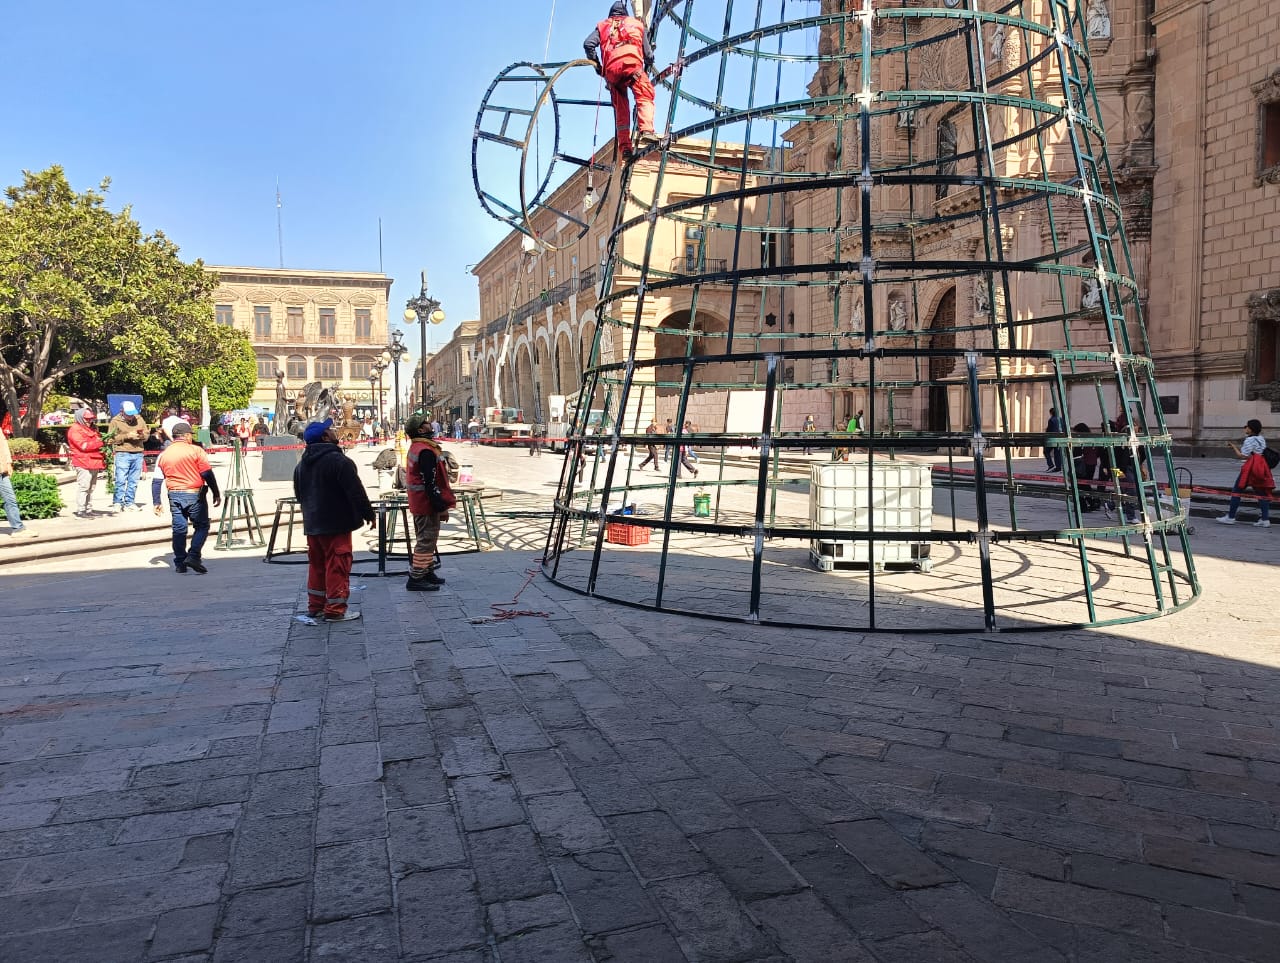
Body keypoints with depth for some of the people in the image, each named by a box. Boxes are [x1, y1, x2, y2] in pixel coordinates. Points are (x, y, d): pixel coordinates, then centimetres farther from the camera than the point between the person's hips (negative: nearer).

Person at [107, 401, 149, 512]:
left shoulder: (139, 419, 14)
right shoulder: (115, 421, 3)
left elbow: (147, 435, 18)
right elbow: (111, 439, -4)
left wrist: (142, 435, -5)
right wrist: (127, 436, -13)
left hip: (138, 454, 4)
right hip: (122, 454, -4)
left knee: (134, 481, 5)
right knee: (121, 480, -6)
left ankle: (129, 503, 11)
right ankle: (118, 503, 2)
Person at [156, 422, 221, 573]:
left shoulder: (164, 455, 8)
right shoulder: (196, 450, -6)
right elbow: (207, 474, -11)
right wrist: (216, 493, -4)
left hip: (174, 495, 4)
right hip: (194, 494, -4)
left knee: (179, 529, 10)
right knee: (202, 526, 6)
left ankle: (180, 564, 13)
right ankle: (193, 556, -10)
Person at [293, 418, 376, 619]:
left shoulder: (302, 464, 11)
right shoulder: (339, 461, -18)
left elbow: (298, 494, 21)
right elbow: (356, 492, -19)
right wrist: (369, 514, -10)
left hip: (312, 524, 8)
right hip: (336, 524, -8)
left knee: (317, 564, 17)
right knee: (337, 565, -3)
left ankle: (315, 605, 23)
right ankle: (335, 609, -2)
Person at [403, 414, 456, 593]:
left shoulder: (416, 447, 14)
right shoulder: (426, 451, -21)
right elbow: (431, 483, -24)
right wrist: (442, 507, -21)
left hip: (419, 502, 11)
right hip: (427, 504, -11)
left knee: (426, 539, 19)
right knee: (426, 540, -5)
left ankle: (427, 572, 30)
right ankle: (416, 578, -2)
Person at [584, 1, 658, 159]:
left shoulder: (602, 26, 31)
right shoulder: (636, 23, 31)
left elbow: (588, 44, 12)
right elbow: (648, 54, 24)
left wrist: (596, 65, 18)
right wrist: (648, 68, 41)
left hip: (611, 69, 2)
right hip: (632, 62, -2)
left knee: (620, 107, 9)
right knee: (644, 97, -7)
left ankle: (624, 146, 0)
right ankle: (646, 130, -34)